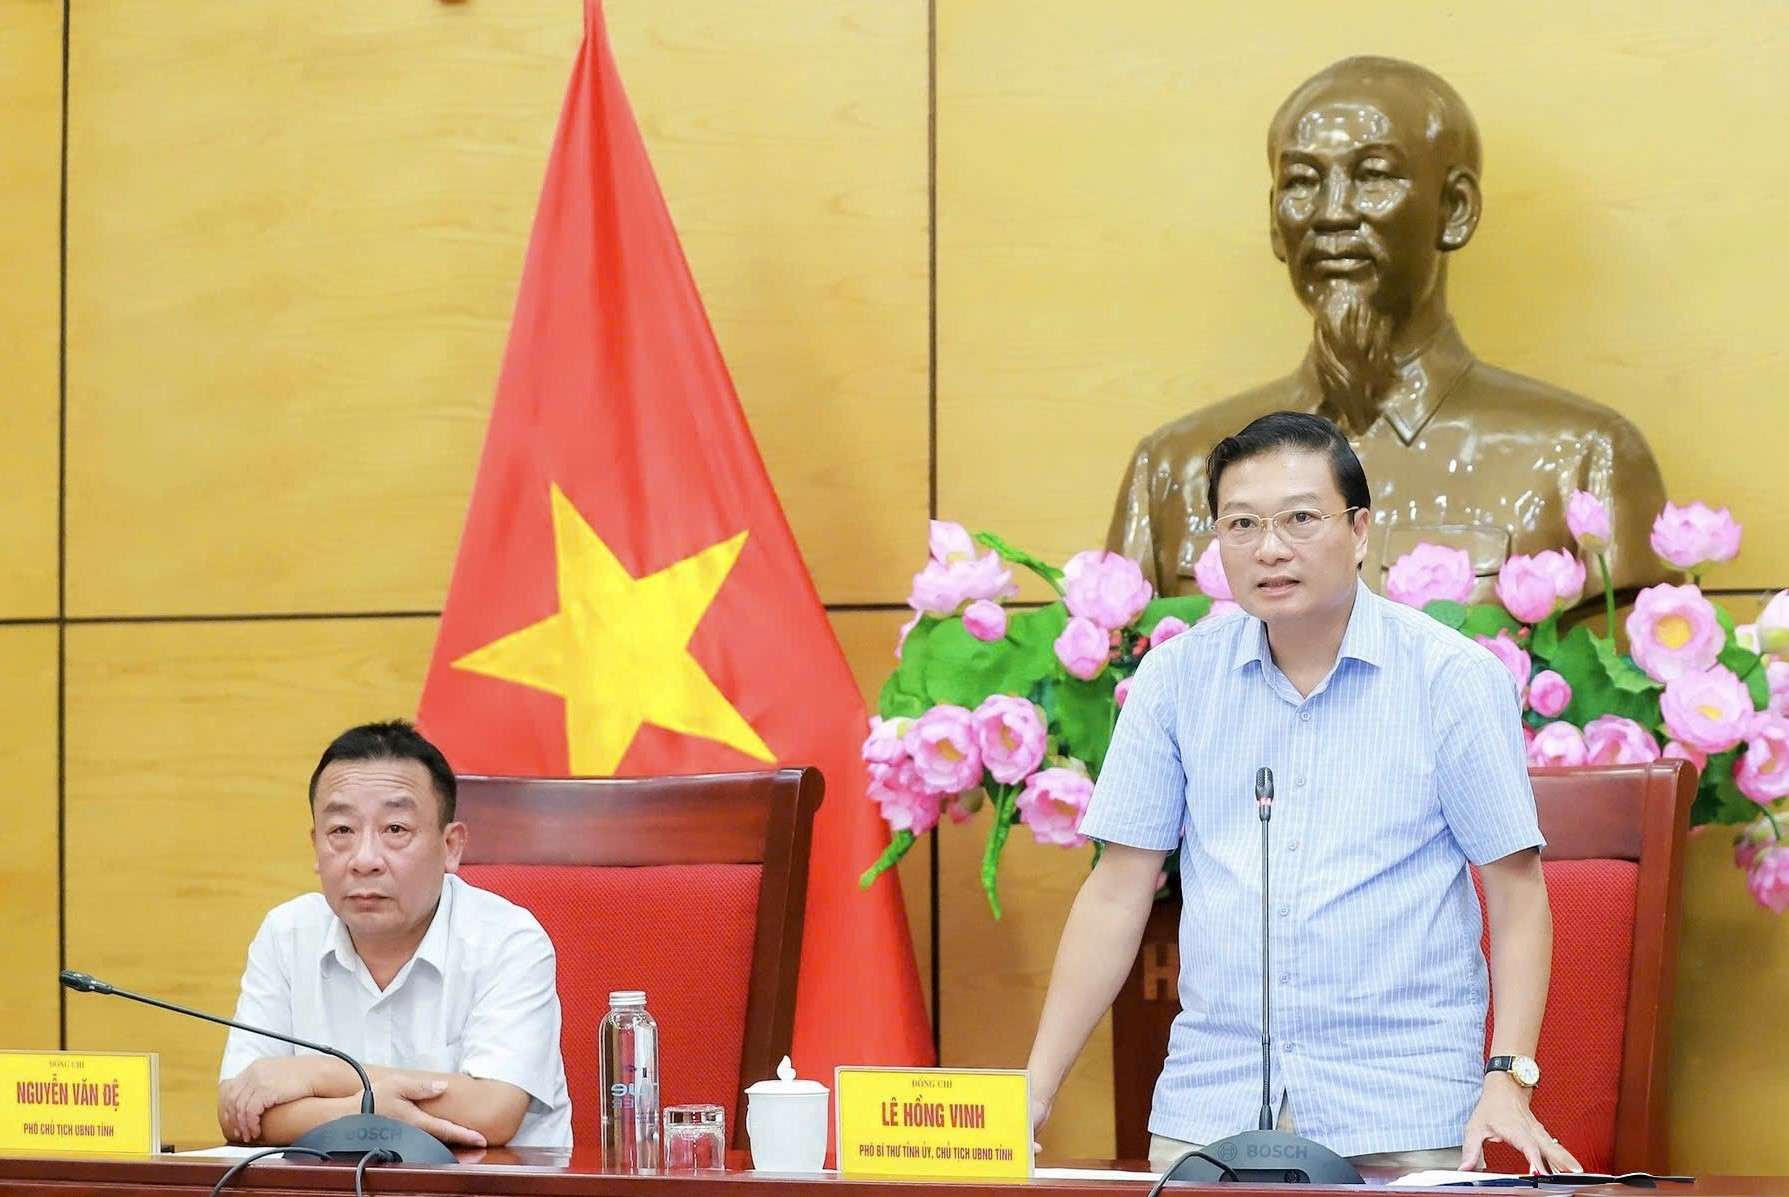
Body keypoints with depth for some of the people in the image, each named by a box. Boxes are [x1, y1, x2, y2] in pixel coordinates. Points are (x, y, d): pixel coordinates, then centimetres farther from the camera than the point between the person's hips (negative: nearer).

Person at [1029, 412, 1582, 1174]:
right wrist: (1035, 1089, 0)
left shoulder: (1454, 678, -3)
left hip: (1401, 1116, -2)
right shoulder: (1175, 676, 4)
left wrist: (1508, 1082, -13)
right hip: (1209, 1103, 2)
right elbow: (1118, 893, 6)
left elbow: (1516, 891, -1)